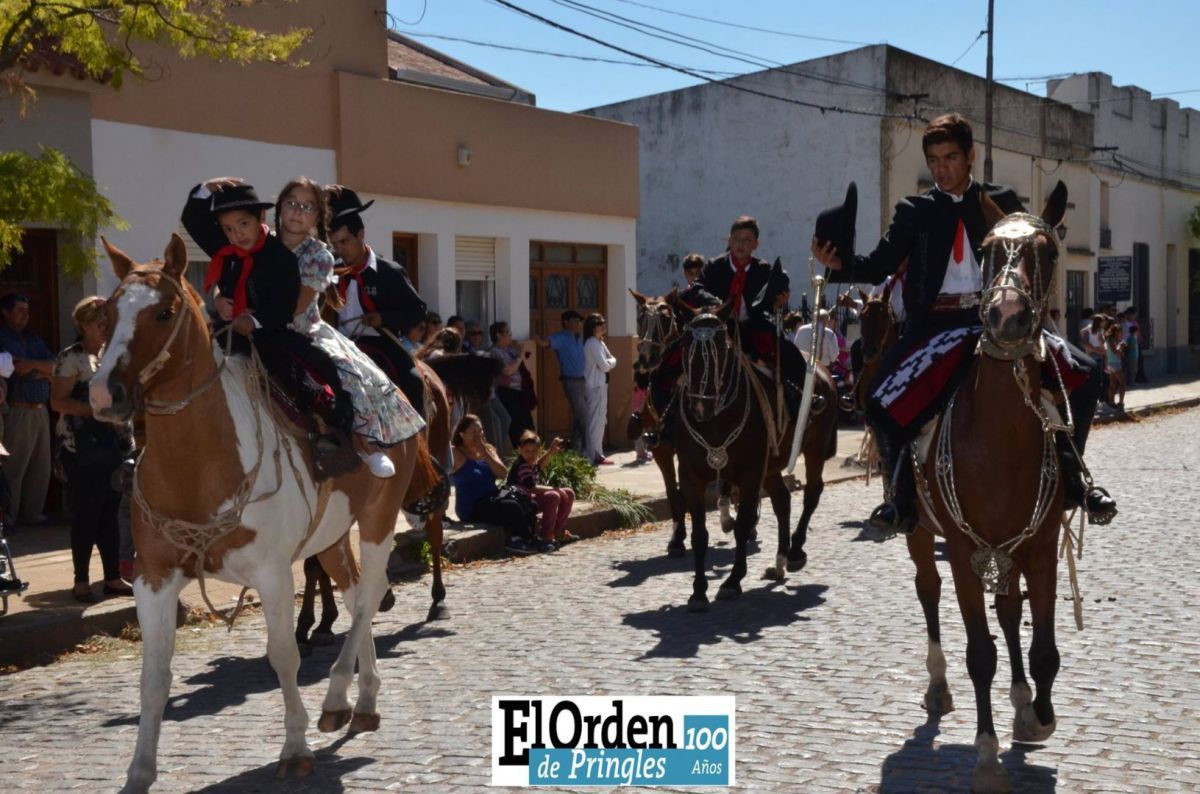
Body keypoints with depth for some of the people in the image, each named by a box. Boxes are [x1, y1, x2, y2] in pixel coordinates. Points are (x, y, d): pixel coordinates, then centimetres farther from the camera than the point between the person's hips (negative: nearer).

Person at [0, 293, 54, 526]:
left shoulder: (34, 339, 20)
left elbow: (55, 367, 8)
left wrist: (33, 364, -8)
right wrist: (42, 369, -5)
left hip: (41, 411, 7)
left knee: (41, 468, 8)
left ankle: (32, 514, 16)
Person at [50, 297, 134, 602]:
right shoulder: (71, 358, -7)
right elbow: (58, 402, -14)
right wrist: (97, 409, -23)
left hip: (115, 445, 6)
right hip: (82, 449, -6)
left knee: (110, 512, 10)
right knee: (86, 515, -2)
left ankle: (113, 578, 16)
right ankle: (81, 582, 7)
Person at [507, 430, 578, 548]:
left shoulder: (532, 462, 6)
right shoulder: (521, 466, -22)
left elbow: (539, 464, 33)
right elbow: (532, 487, -32)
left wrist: (551, 451, 18)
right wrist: (555, 489, -26)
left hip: (534, 496, 10)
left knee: (569, 494, 7)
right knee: (553, 497, -34)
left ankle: (559, 531, 6)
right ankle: (547, 536, -26)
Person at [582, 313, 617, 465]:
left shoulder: (599, 343, 16)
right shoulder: (593, 344, -15)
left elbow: (611, 360, 15)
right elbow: (605, 366, -18)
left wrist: (609, 362, -6)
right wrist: (611, 361, 1)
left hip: (599, 385, 10)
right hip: (596, 385, -10)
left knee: (599, 420, 12)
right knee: (597, 420, -7)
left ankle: (595, 453, 17)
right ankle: (596, 455, -4)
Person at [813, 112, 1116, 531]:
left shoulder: (1001, 203, 13)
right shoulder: (913, 211, 12)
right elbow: (879, 266, 7)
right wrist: (840, 264, -12)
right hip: (933, 324, -1)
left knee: (1084, 373, -13)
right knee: (881, 402, -22)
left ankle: (1068, 473, 4)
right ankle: (903, 494, -3)